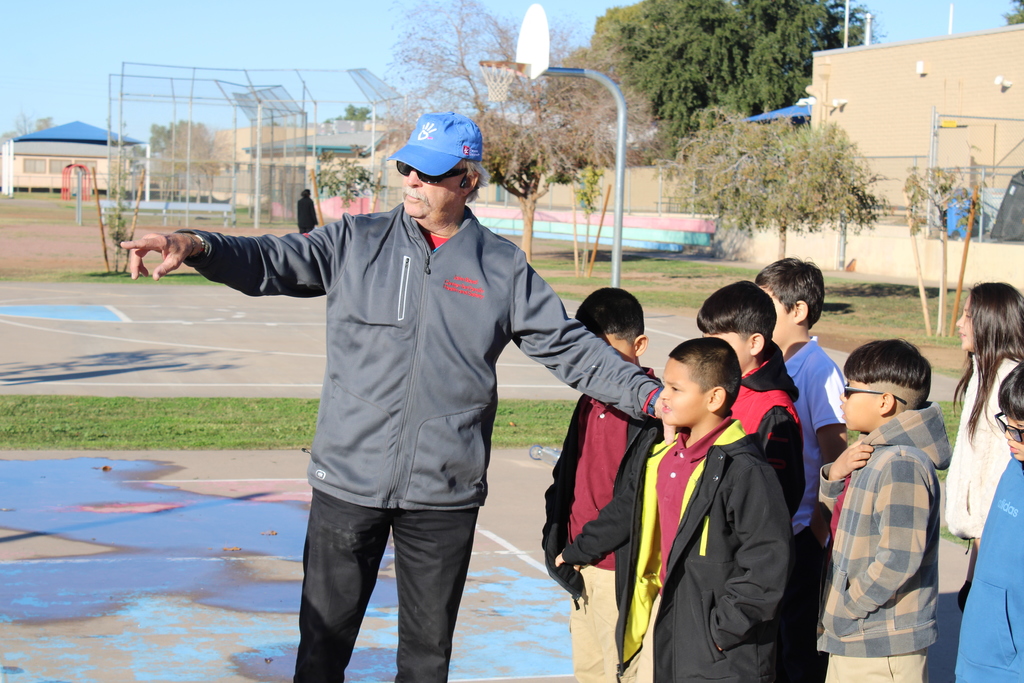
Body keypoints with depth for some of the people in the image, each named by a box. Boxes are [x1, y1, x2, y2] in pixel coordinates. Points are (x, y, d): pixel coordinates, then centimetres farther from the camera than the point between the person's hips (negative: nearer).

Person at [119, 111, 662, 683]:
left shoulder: (504, 267, 4)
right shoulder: (356, 242, 3)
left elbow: (569, 346, 5)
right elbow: (271, 262, -5)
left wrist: (648, 395, -5)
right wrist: (195, 246, -24)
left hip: (446, 493, 0)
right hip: (349, 484, 0)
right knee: (325, 636, 8)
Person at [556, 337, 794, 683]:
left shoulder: (745, 470, -19)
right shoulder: (656, 450, 6)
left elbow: (769, 563, -21)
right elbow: (626, 509, 24)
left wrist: (725, 627, -19)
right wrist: (578, 550, 37)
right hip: (659, 615, 8)